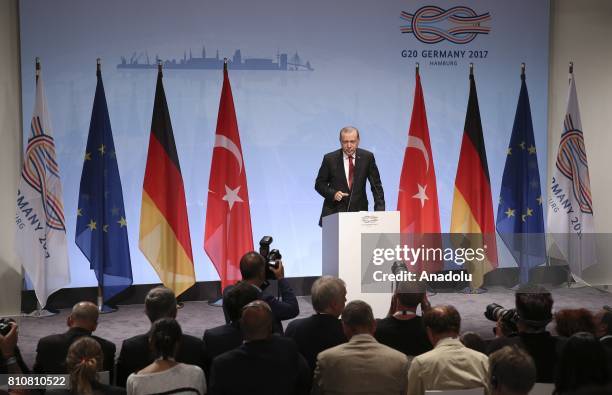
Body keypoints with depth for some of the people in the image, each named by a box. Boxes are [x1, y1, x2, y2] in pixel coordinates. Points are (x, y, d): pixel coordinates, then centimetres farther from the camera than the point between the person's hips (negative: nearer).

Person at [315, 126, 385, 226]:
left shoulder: (367, 157, 0)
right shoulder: (330, 158, -3)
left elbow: (376, 185, 4)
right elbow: (319, 184, 5)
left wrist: (379, 210, -5)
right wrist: (333, 193, -13)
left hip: (359, 211, 1)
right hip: (334, 213, 0)